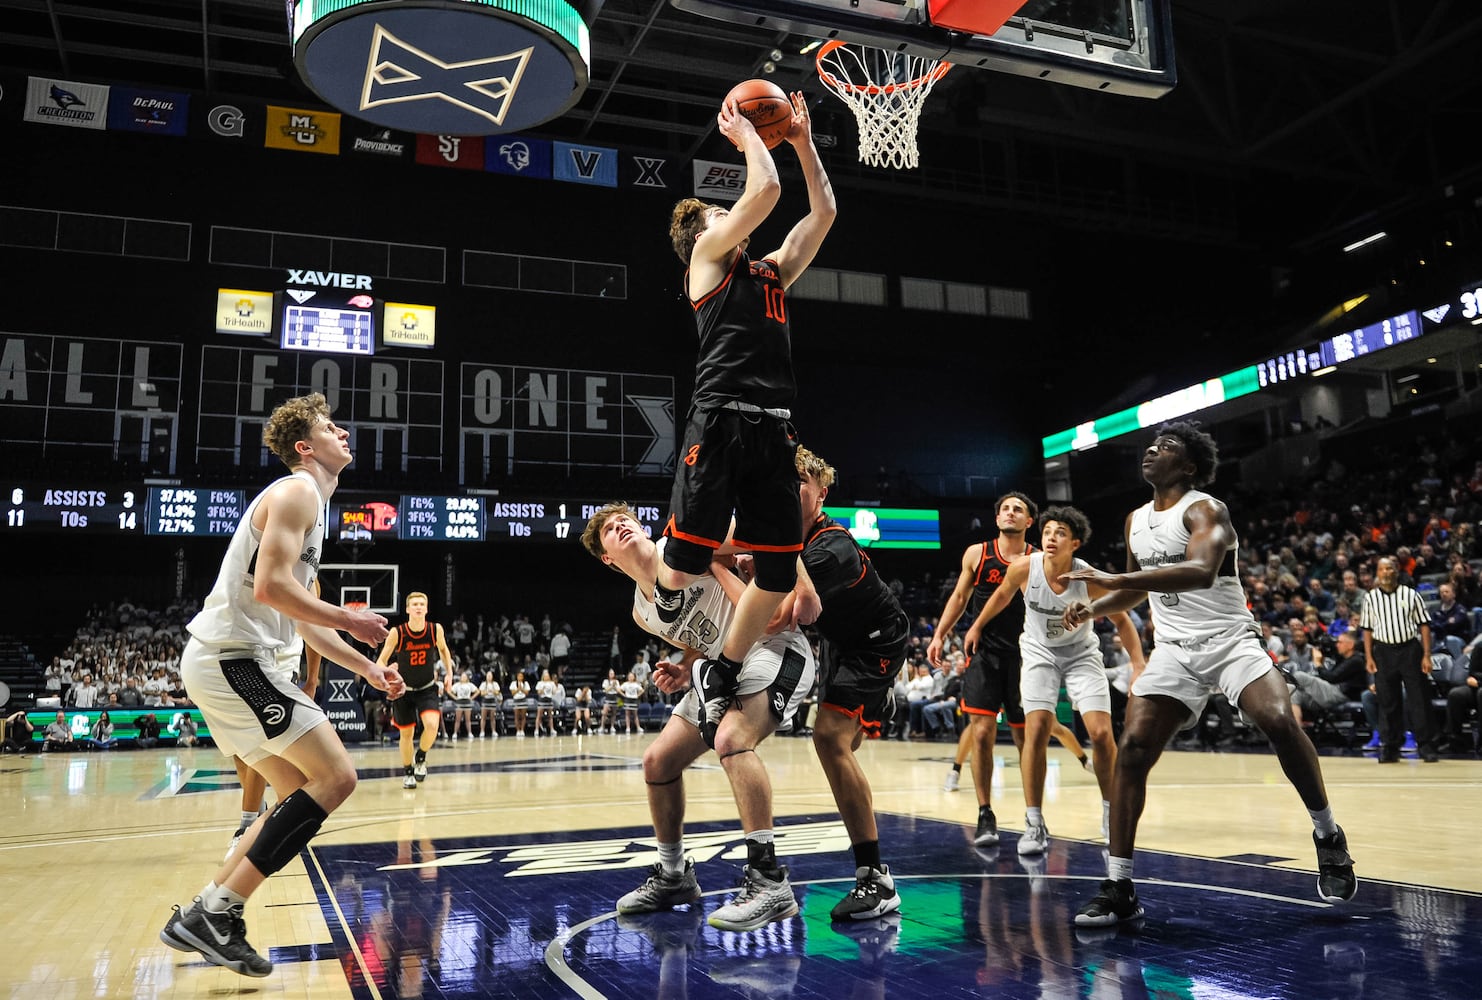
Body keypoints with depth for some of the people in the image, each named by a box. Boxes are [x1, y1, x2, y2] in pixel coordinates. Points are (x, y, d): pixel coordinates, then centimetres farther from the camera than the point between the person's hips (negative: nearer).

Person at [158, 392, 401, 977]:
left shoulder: (309, 504, 23)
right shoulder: (298, 490, -8)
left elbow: (304, 618, 27)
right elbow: (270, 586, -22)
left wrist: (368, 669, 23)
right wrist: (350, 620, -12)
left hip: (224, 663, 10)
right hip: (233, 659, -10)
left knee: (304, 792, 13)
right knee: (336, 776, -13)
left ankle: (205, 918, 13)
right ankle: (214, 913, -10)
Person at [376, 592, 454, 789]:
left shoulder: (436, 629, -13)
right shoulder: (397, 633, -18)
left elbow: (443, 649, 10)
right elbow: (381, 661, -11)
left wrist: (449, 672, 1)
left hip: (427, 688, 0)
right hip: (403, 689, 0)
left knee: (432, 725, -22)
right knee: (406, 733, 8)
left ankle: (420, 758, 8)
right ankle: (407, 772, 31)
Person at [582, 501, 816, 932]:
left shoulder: (682, 544, -11)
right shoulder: (642, 613, 10)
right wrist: (683, 671, 0)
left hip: (775, 649, -9)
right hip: (725, 669, 9)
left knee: (731, 738, -33)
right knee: (658, 759, 7)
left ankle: (769, 881, -29)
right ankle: (673, 877, 25)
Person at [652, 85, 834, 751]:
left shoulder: (772, 272, 26)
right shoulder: (706, 261, 8)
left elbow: (823, 210, 27)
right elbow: (765, 191, -3)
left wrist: (802, 141, 28)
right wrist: (745, 132, 13)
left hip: (773, 429, 6)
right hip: (720, 420, -6)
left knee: (778, 571, 4)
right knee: (687, 561, -9)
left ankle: (719, 674, 23)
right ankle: (667, 586, 30)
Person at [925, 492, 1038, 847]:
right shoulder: (977, 554, 3)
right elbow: (960, 596, 13)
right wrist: (939, 635, 6)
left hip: (1023, 656, 0)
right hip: (984, 654, 0)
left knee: (1026, 737, 6)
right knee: (981, 731, -8)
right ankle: (986, 816, 3)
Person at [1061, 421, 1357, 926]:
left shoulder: (1205, 510, -12)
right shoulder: (1135, 521, 11)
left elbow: (1201, 571, -33)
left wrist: (1116, 579, -39)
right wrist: (1095, 607, 8)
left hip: (1230, 640, -5)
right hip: (1173, 651, 5)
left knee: (1279, 722, -28)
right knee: (1131, 749, -11)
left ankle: (1328, 836, 2)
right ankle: (1118, 889, -5)